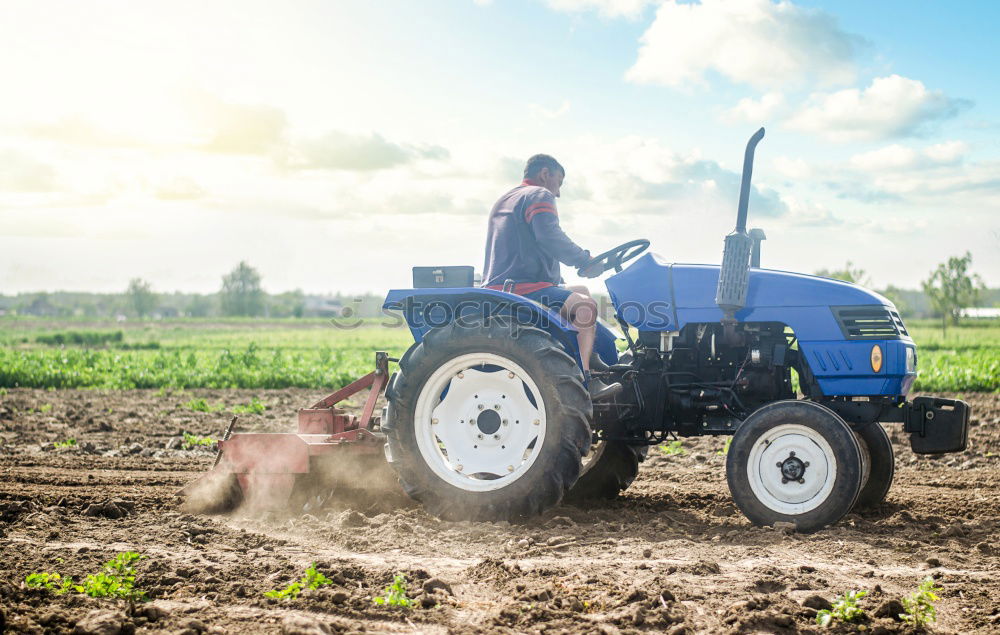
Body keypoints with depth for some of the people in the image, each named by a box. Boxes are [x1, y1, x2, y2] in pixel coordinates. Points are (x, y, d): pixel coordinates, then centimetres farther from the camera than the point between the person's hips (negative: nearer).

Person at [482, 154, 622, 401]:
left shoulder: (503, 201, 27)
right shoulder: (539, 196, -3)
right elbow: (550, 237, -21)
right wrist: (585, 260, -12)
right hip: (524, 288, -10)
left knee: (580, 292, 24)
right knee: (585, 306, -24)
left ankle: (594, 364, 14)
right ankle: (583, 382, -29)